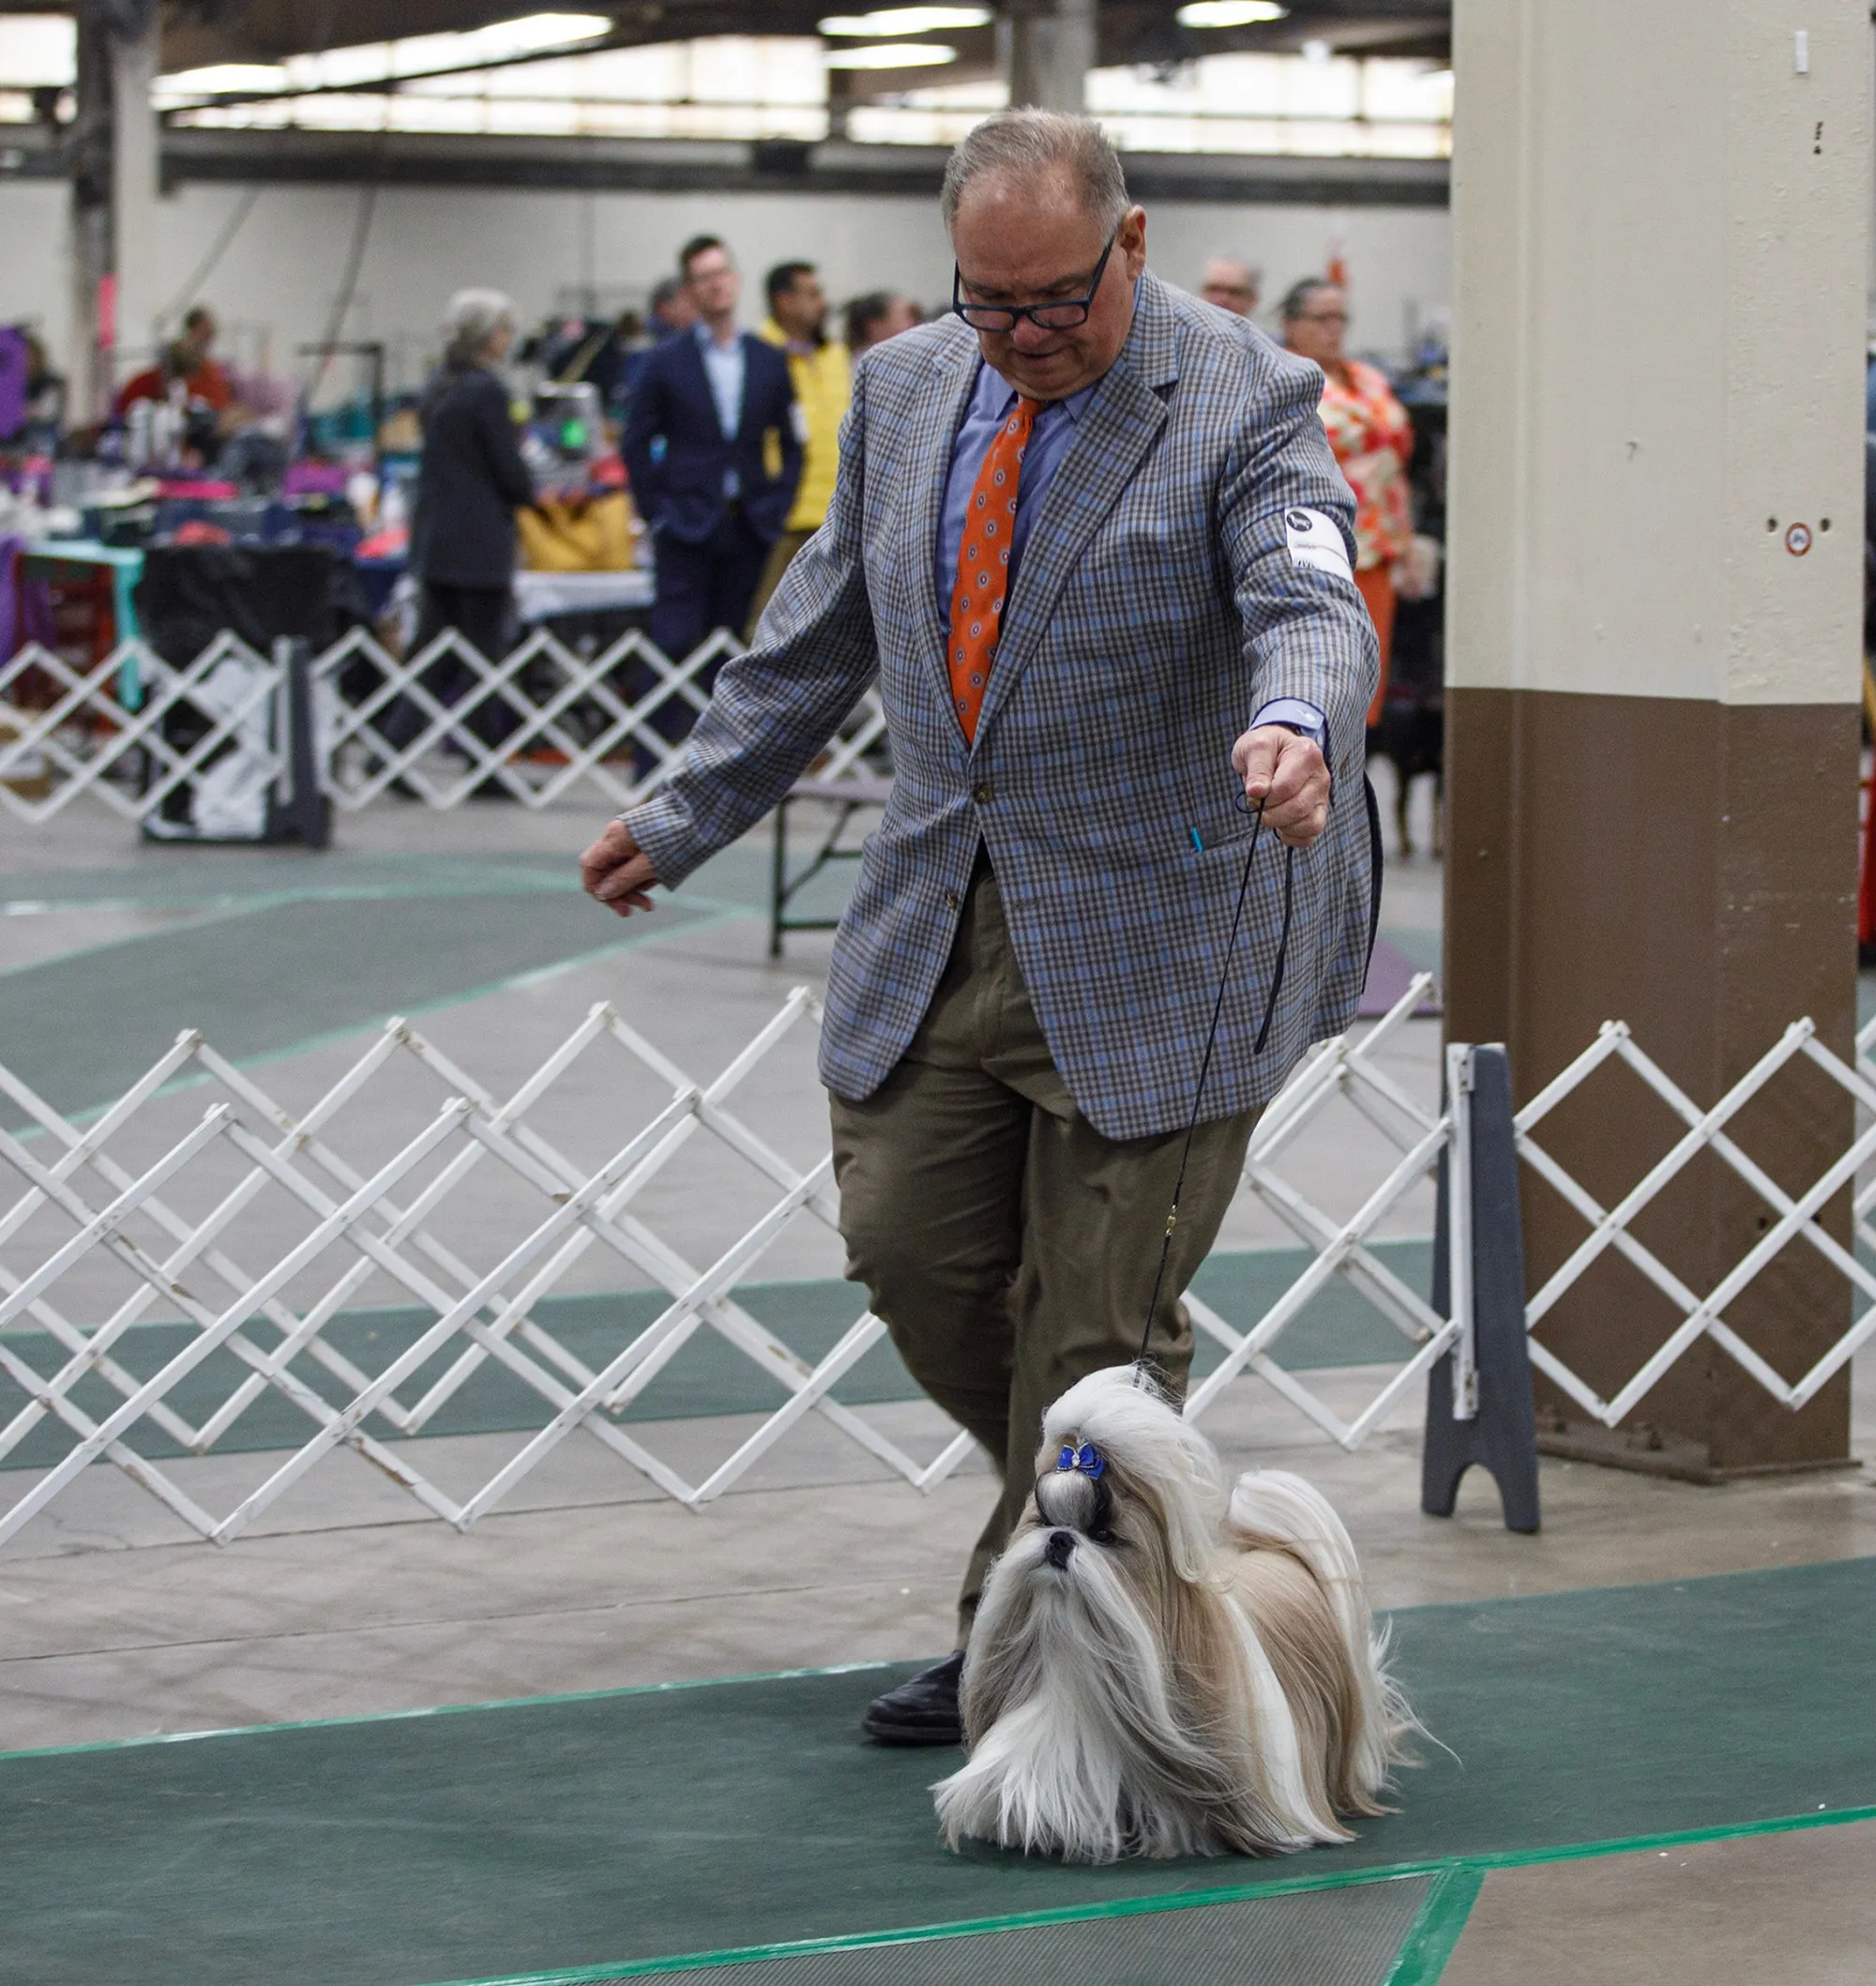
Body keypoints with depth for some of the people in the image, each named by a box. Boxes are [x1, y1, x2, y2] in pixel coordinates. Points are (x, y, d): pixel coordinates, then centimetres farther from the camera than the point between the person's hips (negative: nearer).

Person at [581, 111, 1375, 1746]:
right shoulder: (905, 391, 7)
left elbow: (1317, 609, -27)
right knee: (910, 1246, 7)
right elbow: (821, 634, 18)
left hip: (1153, 929, -6)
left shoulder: (1246, 406, -12)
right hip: (941, 915, 6)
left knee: (1101, 1309, -2)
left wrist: (1294, 725, -49)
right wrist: (687, 817, 21)